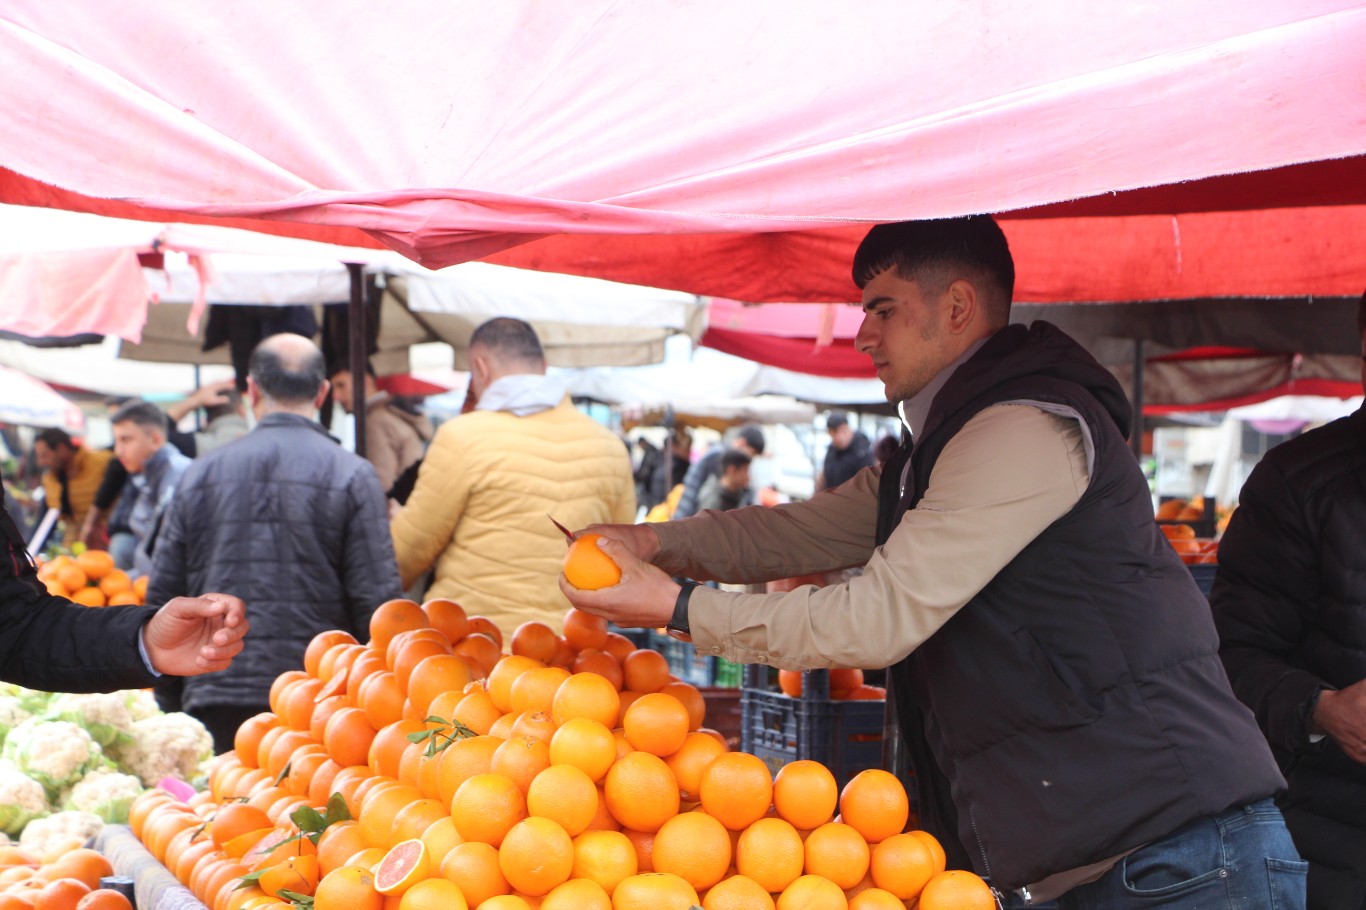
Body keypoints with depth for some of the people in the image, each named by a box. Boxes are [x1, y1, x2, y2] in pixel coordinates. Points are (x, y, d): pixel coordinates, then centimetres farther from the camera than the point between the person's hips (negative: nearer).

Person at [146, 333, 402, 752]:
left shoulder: (200, 473, 8)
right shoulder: (351, 475, -2)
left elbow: (161, 596, 10)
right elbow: (377, 601, -6)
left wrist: (169, 711, 19)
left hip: (215, 701, 3)